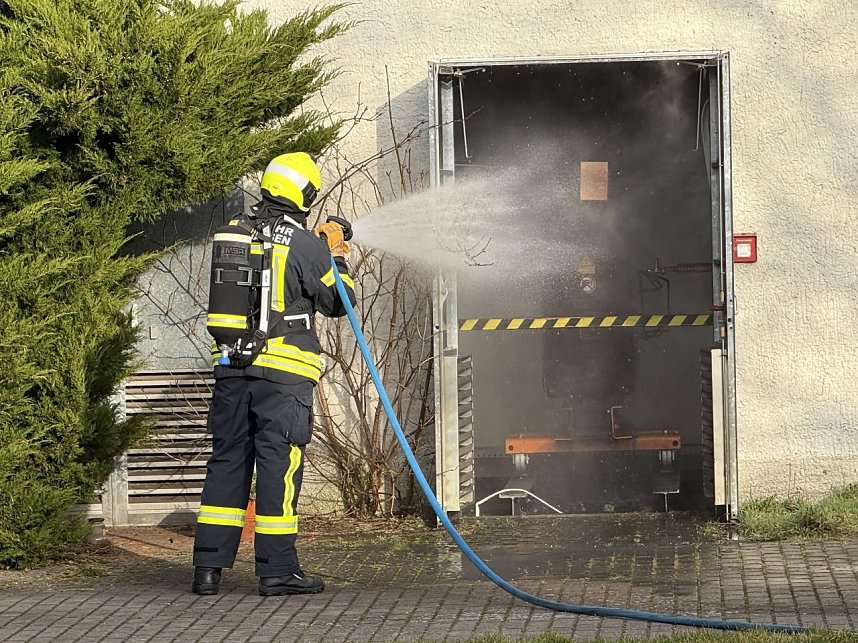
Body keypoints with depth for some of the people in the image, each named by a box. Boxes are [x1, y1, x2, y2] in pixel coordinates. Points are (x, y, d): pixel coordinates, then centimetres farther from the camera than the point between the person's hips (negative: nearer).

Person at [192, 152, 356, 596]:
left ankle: (208, 566, 9)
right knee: (279, 461, -1)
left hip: (231, 365, 5)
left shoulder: (231, 232, 8)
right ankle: (276, 570, 0)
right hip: (284, 369, -5)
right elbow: (338, 301, 1)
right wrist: (336, 256, 17)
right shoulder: (305, 244, -8)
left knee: (227, 459, 10)